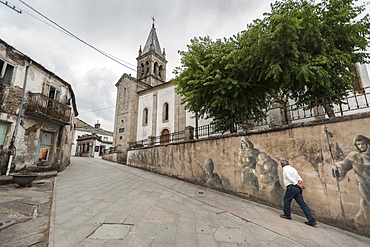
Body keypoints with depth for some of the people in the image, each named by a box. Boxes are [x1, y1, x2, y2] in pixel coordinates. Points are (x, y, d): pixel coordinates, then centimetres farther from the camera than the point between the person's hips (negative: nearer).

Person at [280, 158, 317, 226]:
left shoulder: (285, 168, -4)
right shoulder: (293, 168, 23)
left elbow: (289, 178, -15)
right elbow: (299, 178, 15)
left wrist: (297, 184, -14)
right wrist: (299, 183, -2)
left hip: (291, 187, -8)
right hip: (297, 188, 8)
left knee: (286, 200, 8)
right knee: (302, 203, 6)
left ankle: (287, 215, 17)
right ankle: (312, 220, 4)